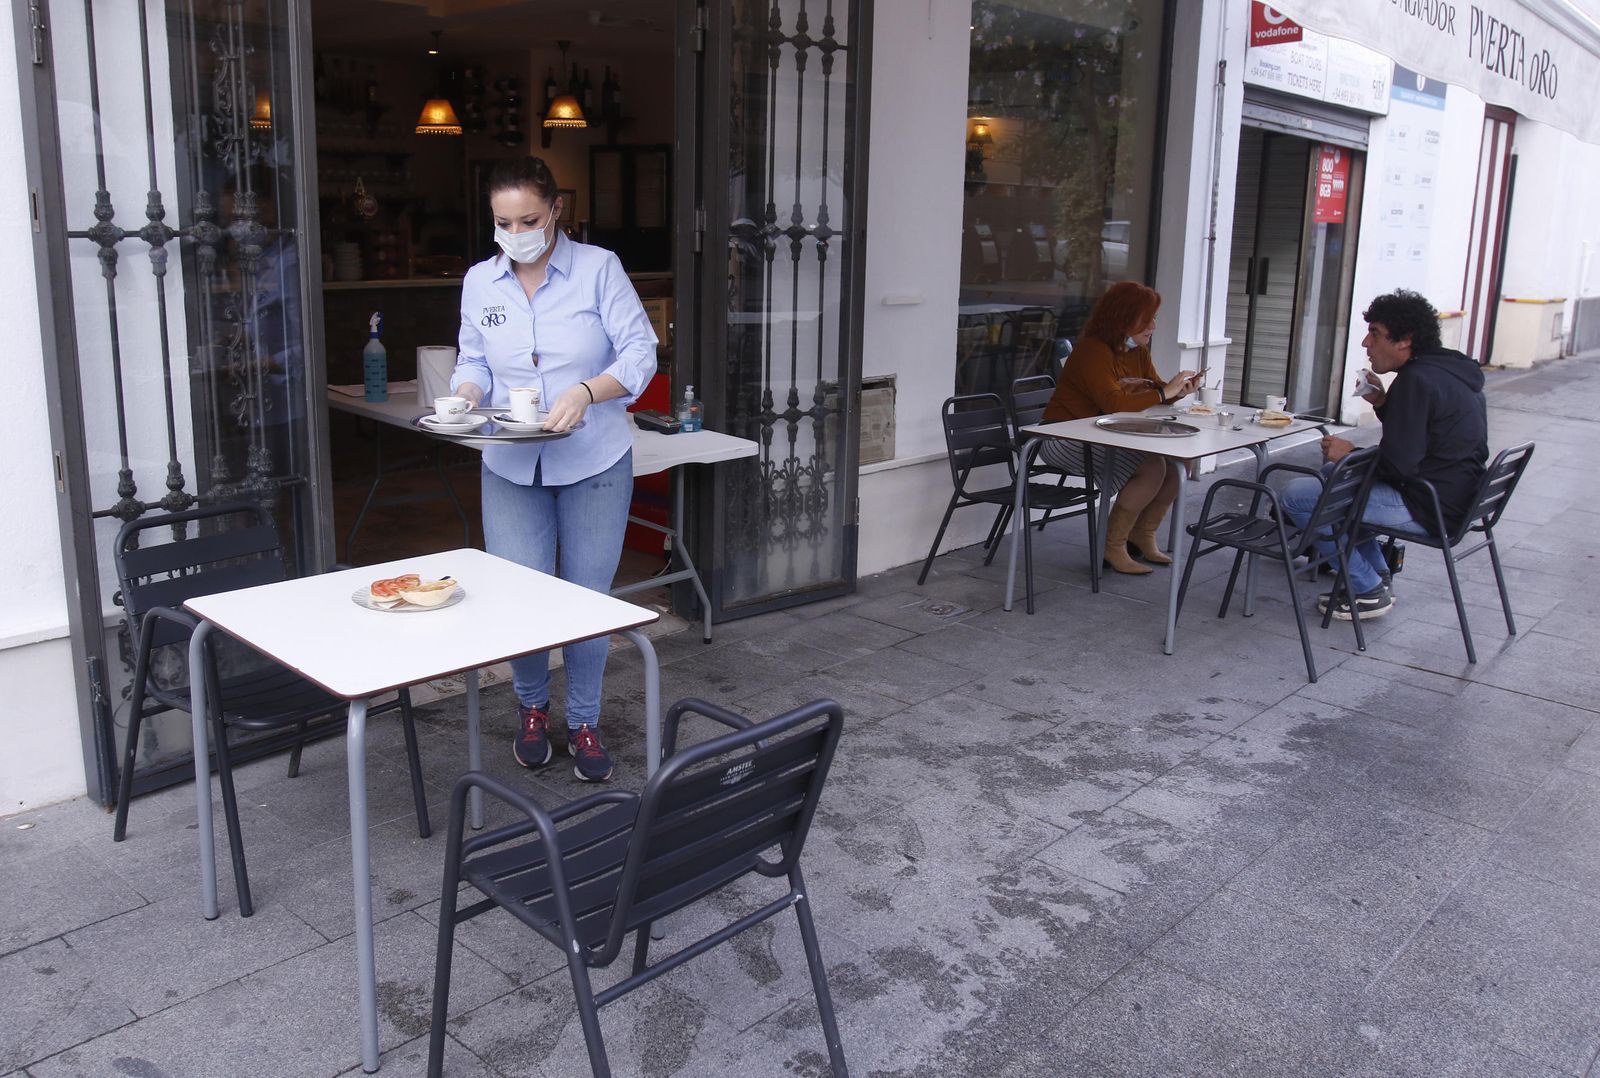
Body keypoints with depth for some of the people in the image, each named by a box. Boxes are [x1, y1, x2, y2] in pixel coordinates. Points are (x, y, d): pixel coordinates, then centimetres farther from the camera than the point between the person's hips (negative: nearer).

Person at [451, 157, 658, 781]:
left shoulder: (598, 268, -4)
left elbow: (639, 351, -9)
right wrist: (466, 395, -9)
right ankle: (532, 707, 27)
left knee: (587, 598, 5)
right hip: (511, 469, 2)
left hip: (593, 464, -2)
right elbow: (474, 363, 14)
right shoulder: (480, 282, 6)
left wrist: (585, 391, -26)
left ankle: (584, 723, 25)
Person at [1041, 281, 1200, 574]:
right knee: (1152, 467, -25)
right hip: (1066, 439, -9)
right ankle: (1113, 547, -11)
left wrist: (1179, 390, -10)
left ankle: (1143, 534, 12)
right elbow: (1113, 403, -32)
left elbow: (1155, 393, 12)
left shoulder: (1138, 351, 10)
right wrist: (1164, 392, -26)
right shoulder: (1093, 351, -19)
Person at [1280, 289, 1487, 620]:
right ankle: (1376, 573, 24)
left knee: (1297, 496, -12)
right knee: (1332, 471, 28)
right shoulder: (1448, 371, 12)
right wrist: (1384, 404, 9)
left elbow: (1398, 464, -24)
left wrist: (1351, 454, -7)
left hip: (1427, 510, -11)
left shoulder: (1417, 381, -20)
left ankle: (1368, 591, -4)